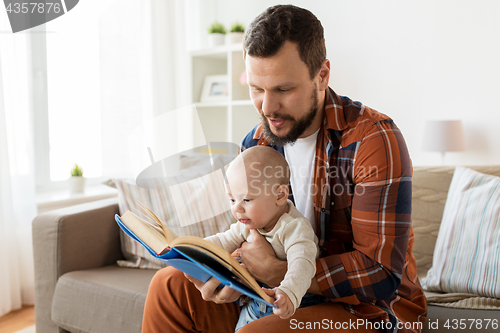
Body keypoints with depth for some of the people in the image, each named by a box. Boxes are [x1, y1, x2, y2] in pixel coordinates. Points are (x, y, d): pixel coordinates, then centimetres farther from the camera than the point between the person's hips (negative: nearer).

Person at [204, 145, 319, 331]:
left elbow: (301, 264, -39)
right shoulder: (248, 223, 0)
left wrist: (289, 292, -59)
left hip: (296, 303, -6)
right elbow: (224, 241, 9)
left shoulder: (295, 227, -25)